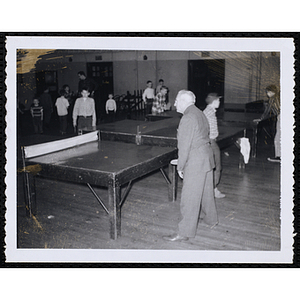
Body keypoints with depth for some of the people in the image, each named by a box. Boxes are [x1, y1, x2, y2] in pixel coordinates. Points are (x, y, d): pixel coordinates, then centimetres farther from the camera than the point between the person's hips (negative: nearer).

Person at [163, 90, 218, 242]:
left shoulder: (187, 118, -19)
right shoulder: (200, 114, 11)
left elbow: (184, 146, -21)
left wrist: (180, 167, -12)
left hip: (195, 163, -10)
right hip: (207, 157, 10)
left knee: (189, 198, -3)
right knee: (206, 191, 24)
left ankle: (184, 232, 4)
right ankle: (211, 219, 41)